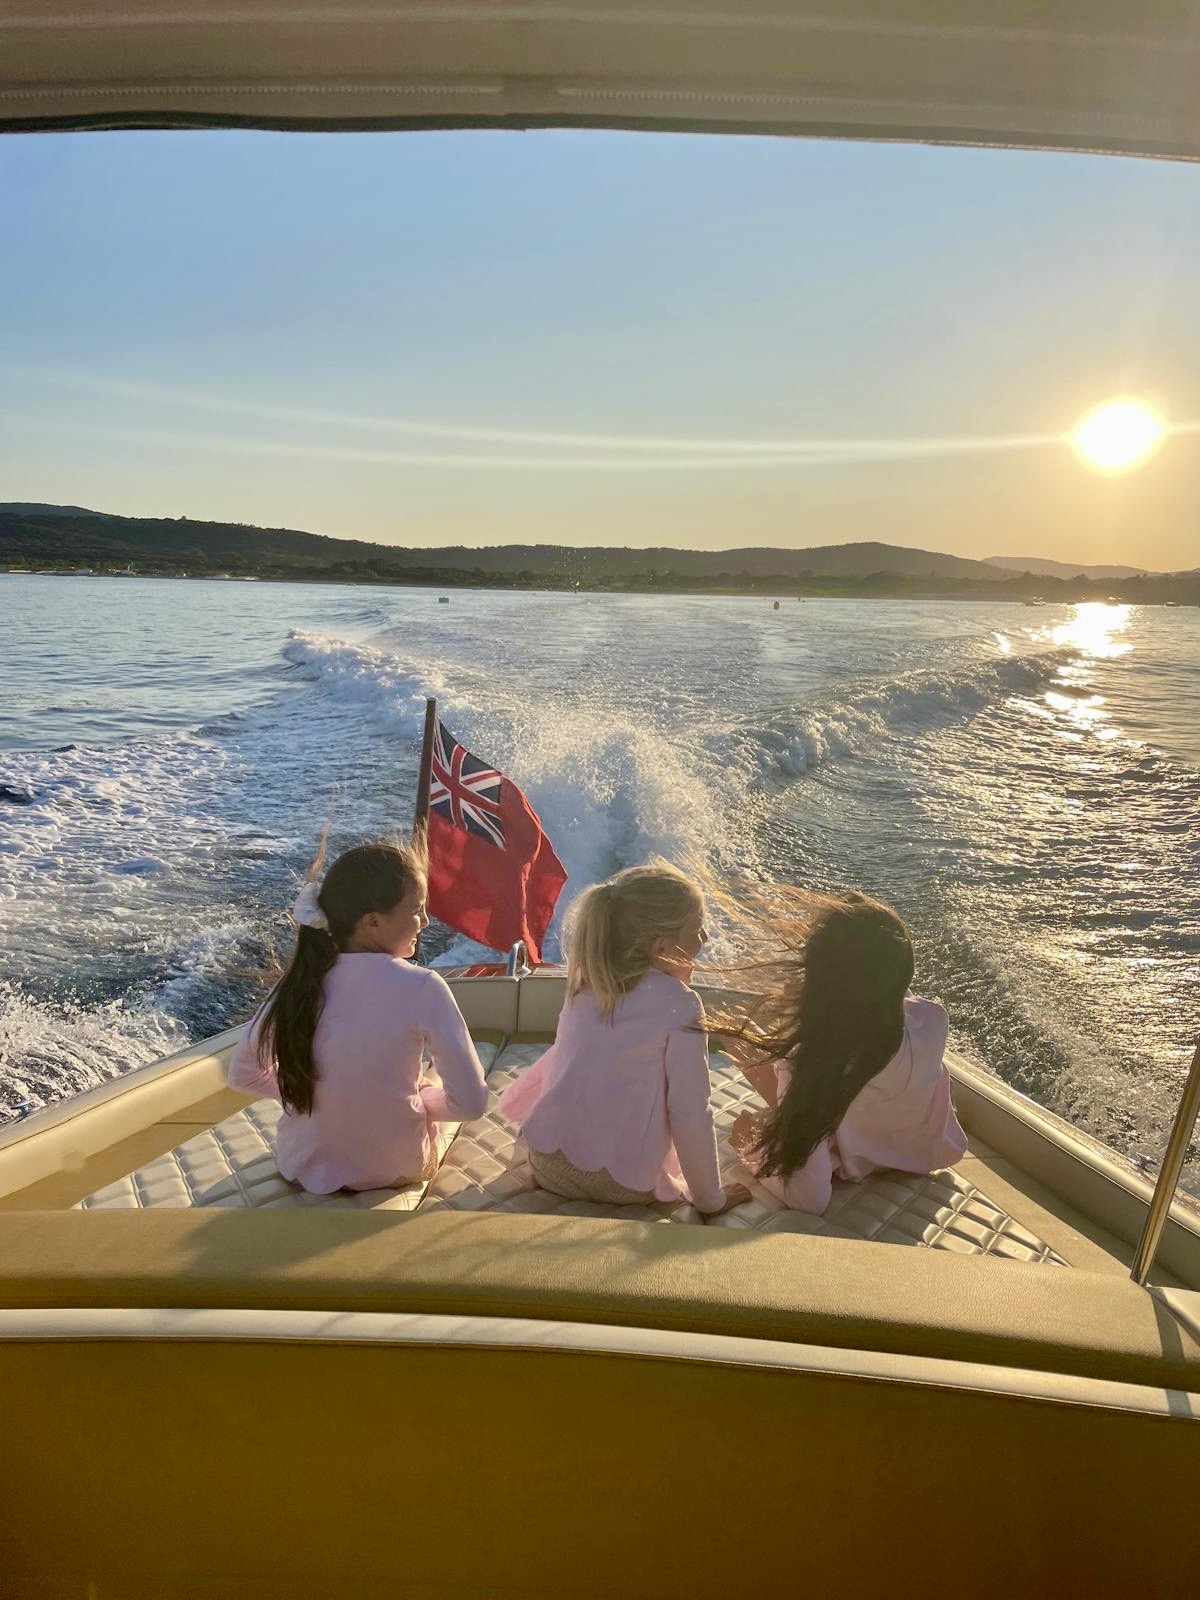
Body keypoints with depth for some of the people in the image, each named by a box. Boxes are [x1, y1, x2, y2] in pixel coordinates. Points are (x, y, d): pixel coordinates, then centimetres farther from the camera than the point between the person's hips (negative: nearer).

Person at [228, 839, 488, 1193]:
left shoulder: (301, 981, -10)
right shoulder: (422, 988, -23)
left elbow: (243, 1074, 3)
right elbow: (471, 1103, -19)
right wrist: (414, 1100, -1)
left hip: (303, 1165, 3)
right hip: (393, 1170, -3)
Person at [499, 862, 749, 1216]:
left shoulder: (588, 983, 1)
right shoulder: (680, 1005, -16)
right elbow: (690, 1114, -13)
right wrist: (710, 1200, -1)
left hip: (547, 1164, 4)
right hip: (620, 1184, -3)